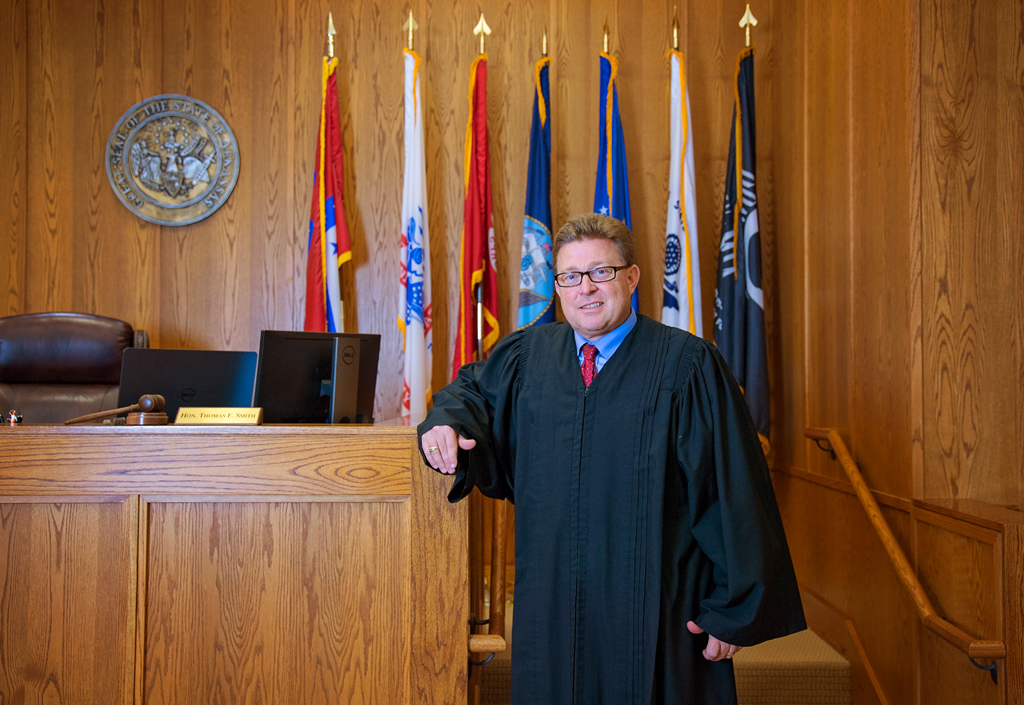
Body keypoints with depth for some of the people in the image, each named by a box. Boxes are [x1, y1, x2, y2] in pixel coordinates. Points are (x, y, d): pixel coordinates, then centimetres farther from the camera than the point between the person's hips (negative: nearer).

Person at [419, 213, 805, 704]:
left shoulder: (687, 364, -7)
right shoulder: (528, 355, 5)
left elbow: (733, 494, -8)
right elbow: (472, 390, 23)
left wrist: (733, 610, -8)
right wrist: (447, 422, -1)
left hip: (656, 610, -3)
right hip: (552, 606, 4)